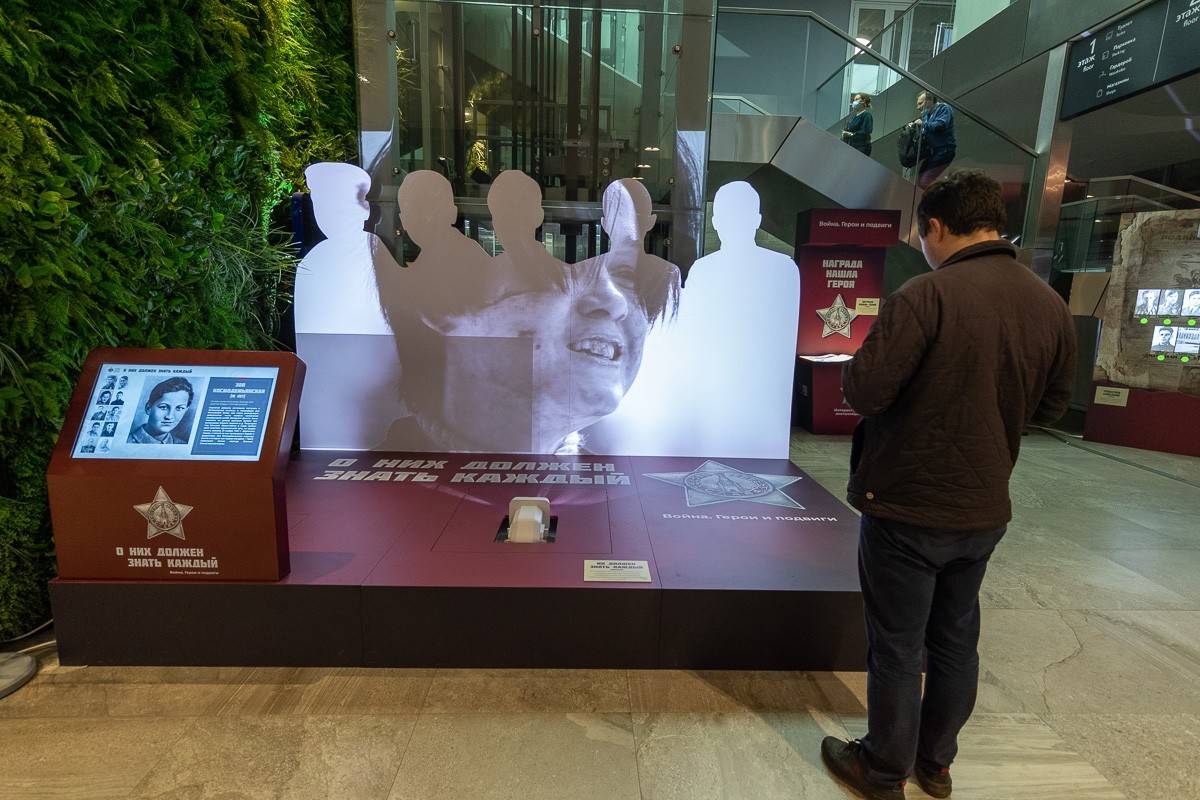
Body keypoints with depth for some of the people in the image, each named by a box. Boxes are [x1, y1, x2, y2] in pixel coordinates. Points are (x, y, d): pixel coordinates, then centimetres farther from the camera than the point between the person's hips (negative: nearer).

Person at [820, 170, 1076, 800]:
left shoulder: (926, 294, -19)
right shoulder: (1052, 305, 2)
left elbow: (862, 393, -22)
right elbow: (1050, 407, 12)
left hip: (908, 507, -6)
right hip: (985, 509, 7)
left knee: (896, 646, 9)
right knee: (956, 639, 21)